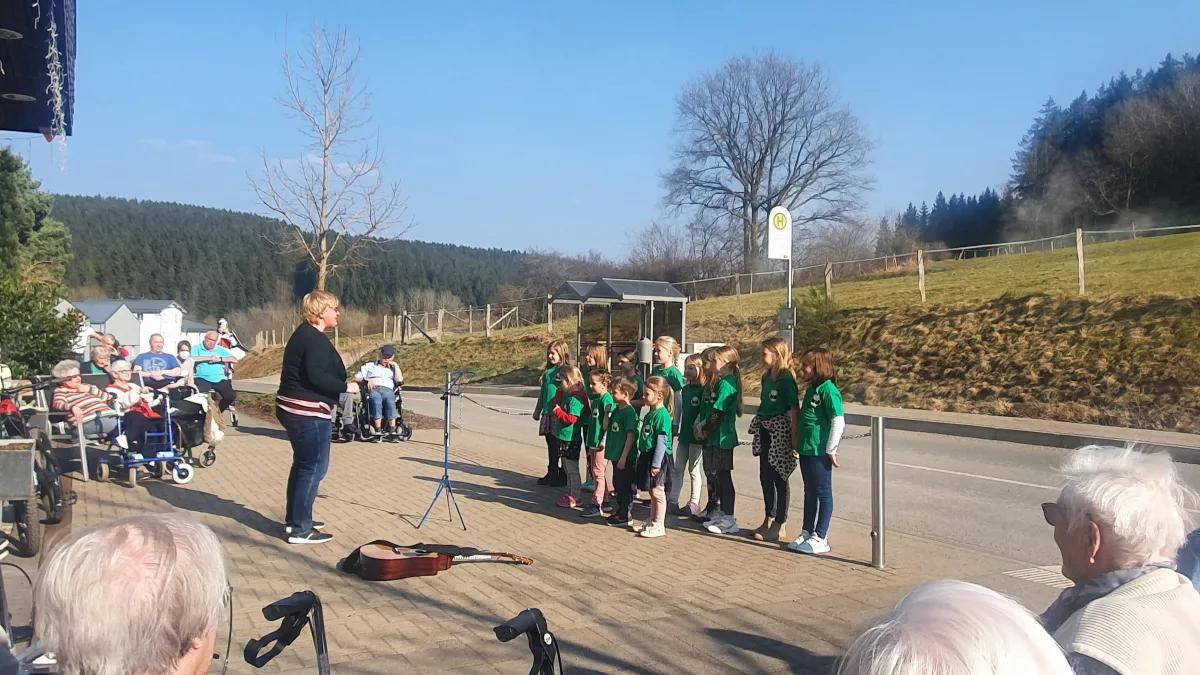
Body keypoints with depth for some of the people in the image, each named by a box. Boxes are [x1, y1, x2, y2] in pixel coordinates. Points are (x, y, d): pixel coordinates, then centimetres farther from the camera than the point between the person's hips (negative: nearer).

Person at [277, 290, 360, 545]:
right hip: (309, 413, -11)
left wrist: (341, 383, 15)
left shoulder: (304, 334, 16)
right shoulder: (315, 340, -17)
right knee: (314, 468, -5)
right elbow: (316, 376, -27)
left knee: (302, 464, 20)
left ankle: (294, 518, 30)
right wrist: (345, 387, -16)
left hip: (295, 409, 11)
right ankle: (300, 530, -1)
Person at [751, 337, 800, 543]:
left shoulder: (787, 379, -14)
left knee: (779, 478, 0)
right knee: (765, 477, 14)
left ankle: (781, 526, 11)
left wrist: (794, 439, -18)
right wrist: (758, 425, 15)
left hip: (780, 433, -8)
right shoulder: (766, 377, 9)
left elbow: (794, 410, -16)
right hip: (765, 432, 8)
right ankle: (769, 520, 28)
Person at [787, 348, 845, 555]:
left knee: (823, 493, 2)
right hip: (806, 450, 9)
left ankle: (820, 538, 9)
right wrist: (798, 444, 19)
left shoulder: (828, 389, -14)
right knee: (810, 492, 16)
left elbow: (839, 421, -18)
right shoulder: (811, 389, 13)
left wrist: (831, 450, -15)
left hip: (820, 452, -9)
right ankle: (807, 533, 26)